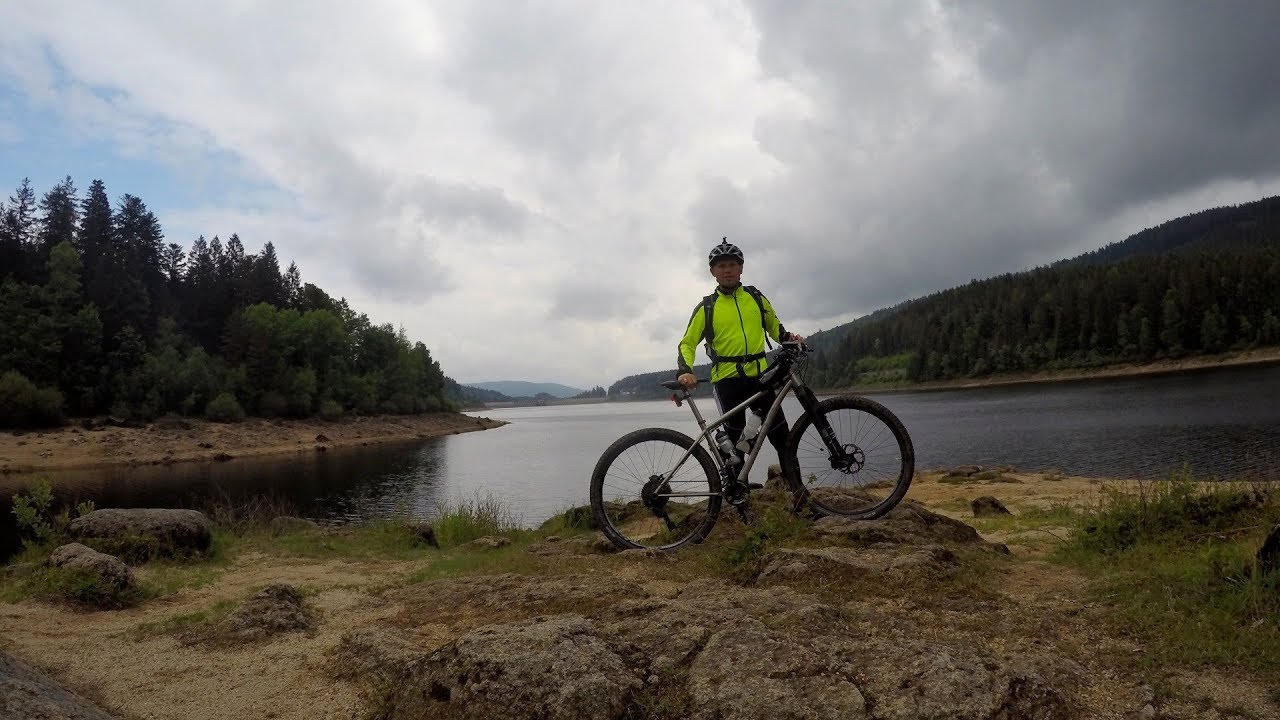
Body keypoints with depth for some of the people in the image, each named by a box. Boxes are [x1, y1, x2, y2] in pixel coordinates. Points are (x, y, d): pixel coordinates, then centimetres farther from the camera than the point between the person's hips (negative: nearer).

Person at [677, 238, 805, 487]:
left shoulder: (757, 298, 10)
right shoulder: (706, 307, 3)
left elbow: (774, 326, 23)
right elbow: (687, 343, 2)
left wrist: (789, 338, 1)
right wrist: (685, 371, -16)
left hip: (760, 373, 2)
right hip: (726, 379, -2)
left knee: (781, 434, 0)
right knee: (736, 440, -2)